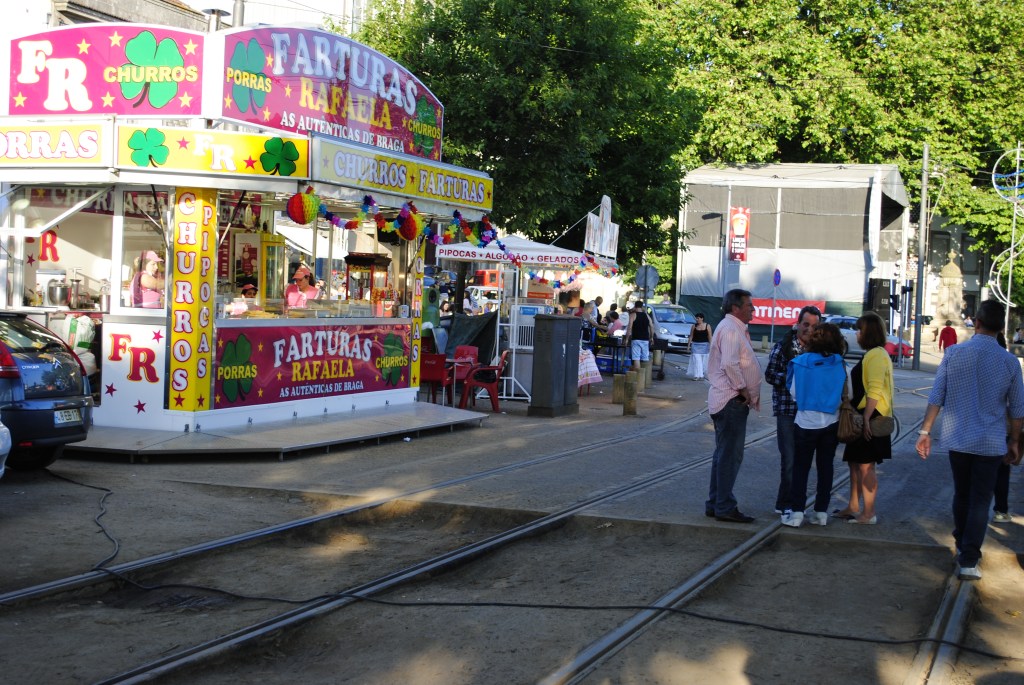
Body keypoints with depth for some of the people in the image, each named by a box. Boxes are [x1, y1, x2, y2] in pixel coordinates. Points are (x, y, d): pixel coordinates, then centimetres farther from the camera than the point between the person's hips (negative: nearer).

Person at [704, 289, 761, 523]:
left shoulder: (734, 328, 19)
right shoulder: (730, 329, -15)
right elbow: (730, 364, -27)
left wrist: (746, 392, 16)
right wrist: (743, 389, -18)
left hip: (728, 401, 11)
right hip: (732, 401, -11)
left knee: (724, 455, 15)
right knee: (730, 455, -8)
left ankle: (715, 504, 21)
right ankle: (725, 508, -5)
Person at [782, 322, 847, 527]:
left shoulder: (801, 362, -10)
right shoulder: (840, 365, -7)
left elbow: (794, 393, -4)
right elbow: (846, 395, 1)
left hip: (806, 423, -2)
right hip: (831, 423, 2)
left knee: (801, 468, 6)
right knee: (825, 467, 11)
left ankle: (796, 512, 3)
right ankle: (821, 512, 14)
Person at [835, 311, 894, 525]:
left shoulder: (876, 355, -15)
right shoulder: (872, 354, 18)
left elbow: (874, 390, -23)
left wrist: (866, 418, -25)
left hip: (871, 417, -11)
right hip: (863, 417, 11)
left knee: (865, 466, -7)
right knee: (854, 463, 16)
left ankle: (868, 514, -2)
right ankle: (853, 507, 24)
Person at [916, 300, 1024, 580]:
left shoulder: (953, 354, -7)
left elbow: (936, 398, -6)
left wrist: (925, 431, 3)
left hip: (957, 438, 2)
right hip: (990, 442, -2)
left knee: (961, 495, 19)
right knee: (980, 500, 3)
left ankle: (962, 547, 34)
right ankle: (968, 560, -3)